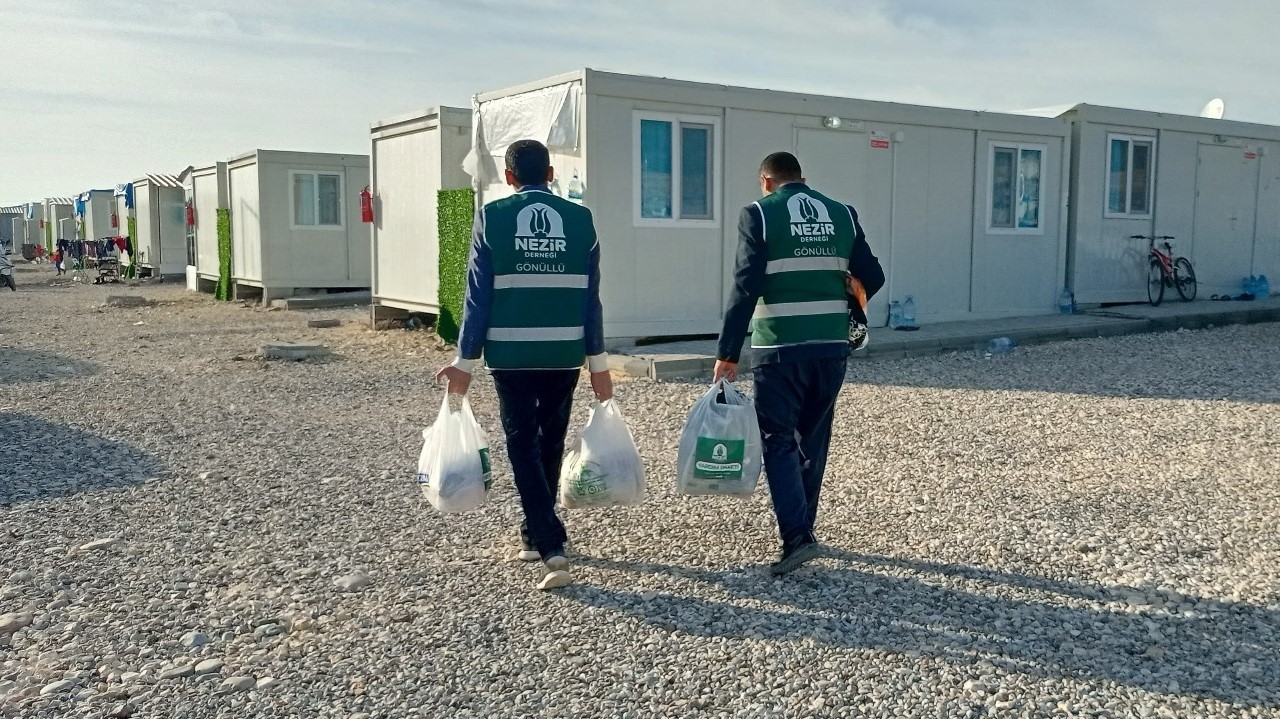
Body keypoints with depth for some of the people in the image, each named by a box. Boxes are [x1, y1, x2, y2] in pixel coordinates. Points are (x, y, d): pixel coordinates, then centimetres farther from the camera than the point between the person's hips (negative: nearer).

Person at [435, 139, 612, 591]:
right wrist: (598, 362, 8)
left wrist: (466, 360, 2)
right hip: (565, 355, 3)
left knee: (523, 446, 4)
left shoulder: (492, 218, -3)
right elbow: (590, 299, 3)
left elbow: (479, 296, -4)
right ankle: (534, 535, 32)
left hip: (511, 354, -2)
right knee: (550, 444, 16)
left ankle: (552, 548, -6)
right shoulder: (580, 219, 2)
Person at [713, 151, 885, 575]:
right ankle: (802, 528, 26)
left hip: (780, 348, -4)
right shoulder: (842, 214, 10)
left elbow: (746, 288, -10)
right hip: (832, 348, 5)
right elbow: (872, 278, 10)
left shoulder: (759, 214, -3)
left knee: (779, 441, 2)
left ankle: (797, 537, -8)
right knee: (813, 440, 16)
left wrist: (727, 354, -8)